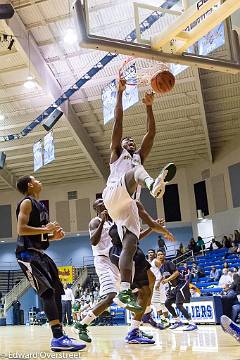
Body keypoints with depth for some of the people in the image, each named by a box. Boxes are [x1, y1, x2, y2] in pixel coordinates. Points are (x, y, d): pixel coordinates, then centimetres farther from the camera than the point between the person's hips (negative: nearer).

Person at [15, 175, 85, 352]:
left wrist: (54, 236, 10)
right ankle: (58, 338, -23)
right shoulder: (27, 202, -7)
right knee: (49, 292, -20)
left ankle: (60, 335, 12)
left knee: (57, 291, 7)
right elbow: (21, 229, -19)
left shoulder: (40, 205, 22)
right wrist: (46, 229, -18)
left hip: (39, 253, 10)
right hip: (28, 253, -10)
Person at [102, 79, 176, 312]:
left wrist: (149, 107, 20)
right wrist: (120, 92, 13)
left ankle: (125, 292, -15)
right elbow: (118, 122, 15)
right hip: (113, 195, -5)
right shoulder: (117, 153, 24)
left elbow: (151, 133, 27)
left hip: (128, 205, 5)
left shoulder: (139, 156, 36)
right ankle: (153, 183, -66)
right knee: (136, 171, -30)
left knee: (130, 245, -10)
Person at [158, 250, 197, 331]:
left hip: (181, 284, -9)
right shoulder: (161, 268, 11)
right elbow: (164, 277, 24)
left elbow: (176, 273, -23)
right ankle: (177, 321, 17)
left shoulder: (169, 263, -14)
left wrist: (167, 280, -26)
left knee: (178, 304, -18)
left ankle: (192, 324, -16)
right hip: (173, 287, 9)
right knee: (167, 303, 8)